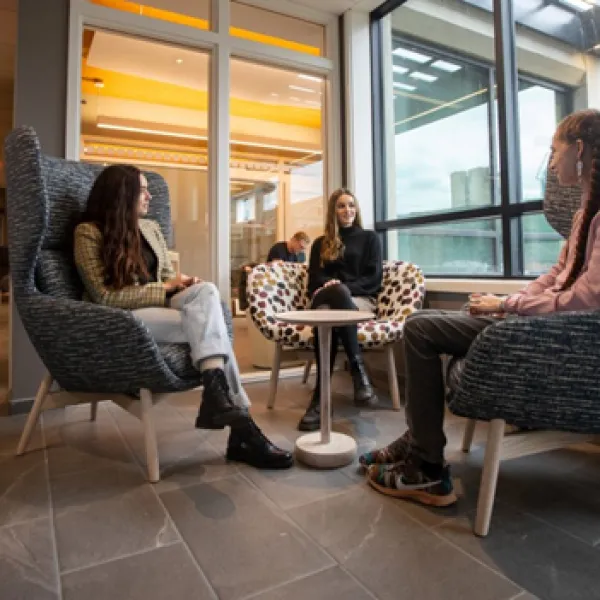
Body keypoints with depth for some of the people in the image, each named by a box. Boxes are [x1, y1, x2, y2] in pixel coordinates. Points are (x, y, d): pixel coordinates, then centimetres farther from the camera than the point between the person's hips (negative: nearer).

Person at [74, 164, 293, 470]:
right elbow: (104, 297, -12)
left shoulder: (150, 227, 16)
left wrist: (181, 283, -6)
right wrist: (163, 288, -12)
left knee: (206, 291, -29)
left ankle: (217, 395, -36)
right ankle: (239, 422, -33)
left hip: (158, 306, 6)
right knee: (207, 325, -29)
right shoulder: (89, 233, -3)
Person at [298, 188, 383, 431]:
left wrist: (343, 287, -12)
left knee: (327, 312, -39)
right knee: (325, 311, -40)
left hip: (360, 301, -1)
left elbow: (374, 279, 5)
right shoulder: (321, 243, 24)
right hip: (325, 299, 2)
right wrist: (336, 288, -12)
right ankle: (359, 372, -44)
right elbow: (314, 281, 12)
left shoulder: (369, 238, 18)